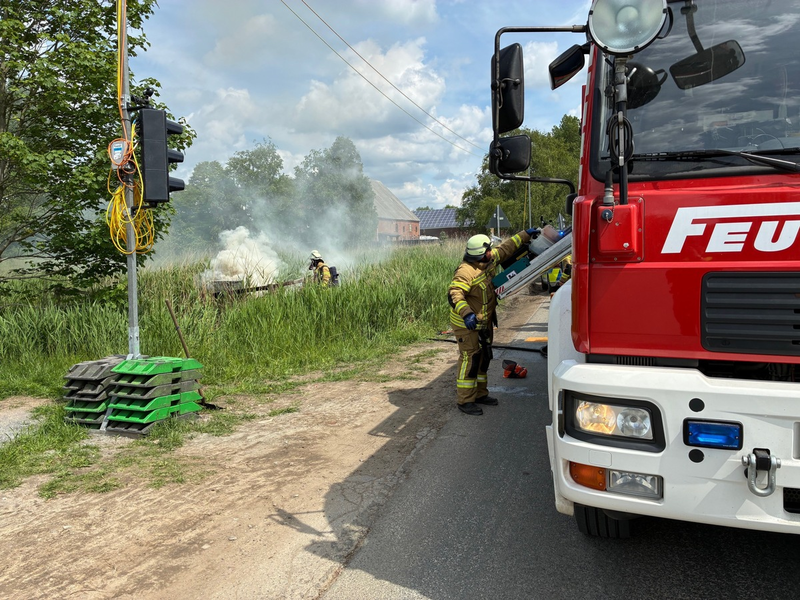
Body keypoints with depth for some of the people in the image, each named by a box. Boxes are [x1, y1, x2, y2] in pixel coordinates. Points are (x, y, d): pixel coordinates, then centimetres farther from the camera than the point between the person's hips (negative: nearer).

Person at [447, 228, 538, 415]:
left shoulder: (489, 261, 0)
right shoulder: (465, 272, -27)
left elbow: (506, 249, 15)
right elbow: (454, 294, -36)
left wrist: (525, 235, 18)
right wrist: (466, 313, -50)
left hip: (484, 321, 10)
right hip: (467, 324, -10)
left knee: (484, 357, 17)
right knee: (470, 359, -6)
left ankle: (480, 394, 31)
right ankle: (465, 401, 3)